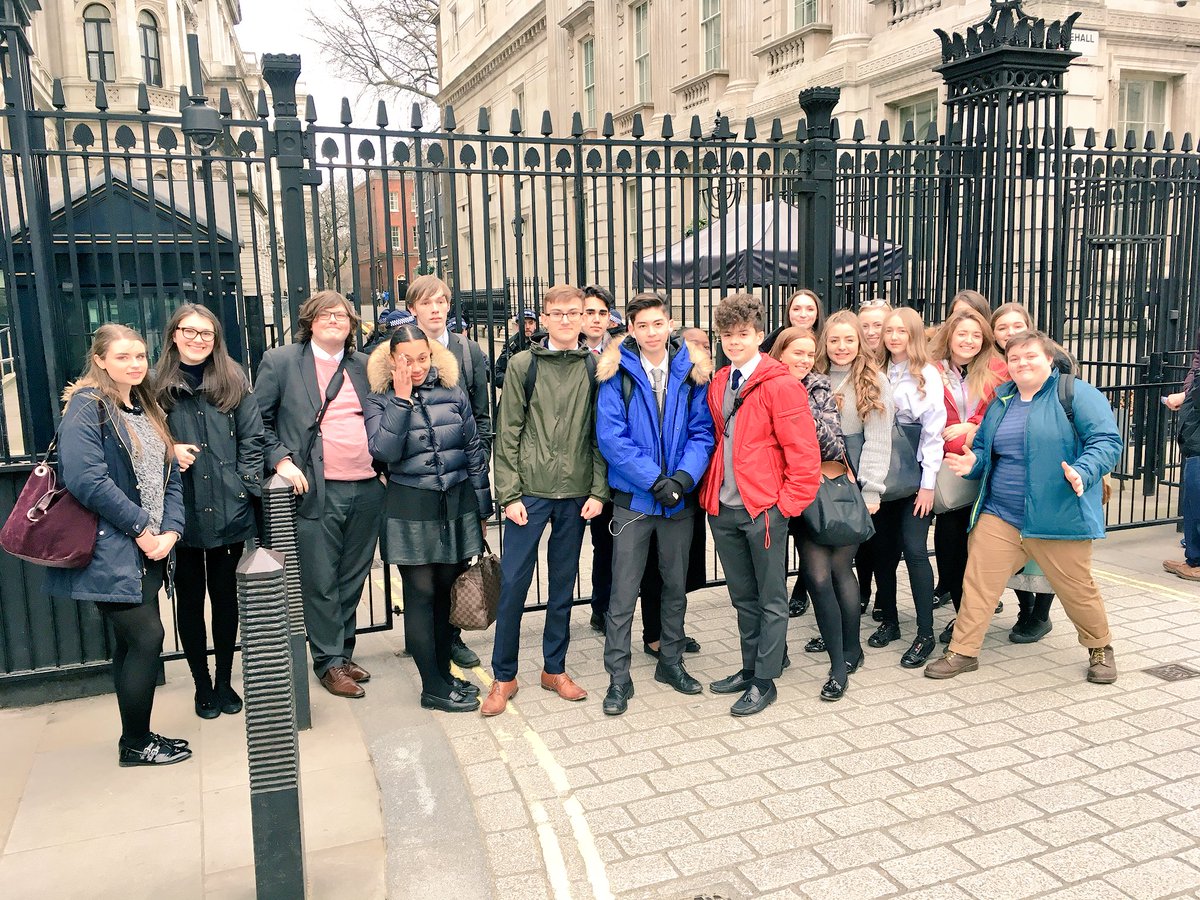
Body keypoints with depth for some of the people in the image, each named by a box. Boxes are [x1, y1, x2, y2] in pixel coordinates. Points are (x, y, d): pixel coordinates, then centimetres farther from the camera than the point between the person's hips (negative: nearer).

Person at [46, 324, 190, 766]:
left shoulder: (149, 410, 14)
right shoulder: (87, 405, -9)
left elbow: (170, 477, 11)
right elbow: (84, 477, -21)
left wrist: (170, 531, -4)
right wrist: (140, 527, -17)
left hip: (146, 550, 8)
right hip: (108, 550, -8)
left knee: (133, 642, 14)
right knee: (147, 637, -6)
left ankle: (137, 738, 26)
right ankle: (135, 744, 10)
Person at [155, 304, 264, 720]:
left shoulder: (234, 381, 5)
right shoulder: (157, 385, 1)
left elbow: (251, 439, 4)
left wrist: (248, 486, -5)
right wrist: (168, 451, -13)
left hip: (228, 510, 1)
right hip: (180, 511, -1)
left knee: (225, 595, 12)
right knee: (190, 599, 10)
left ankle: (224, 681, 28)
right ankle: (202, 685, 26)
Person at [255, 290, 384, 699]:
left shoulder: (363, 365, 12)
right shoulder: (281, 361, 1)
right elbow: (257, 420, 2)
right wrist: (281, 460, -10)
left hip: (367, 489, 4)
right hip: (317, 492, -4)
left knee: (353, 579, 13)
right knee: (321, 584, 1)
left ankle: (344, 653, 28)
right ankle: (330, 662, 15)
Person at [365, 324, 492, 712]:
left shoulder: (452, 391, 5)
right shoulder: (381, 400, -1)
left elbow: (474, 449, 9)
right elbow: (384, 450, -16)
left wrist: (482, 506, 9)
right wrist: (401, 400, -17)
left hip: (457, 504, 3)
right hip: (411, 510, -2)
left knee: (446, 590, 9)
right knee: (421, 593, 1)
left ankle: (443, 673, 24)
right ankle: (433, 688, 10)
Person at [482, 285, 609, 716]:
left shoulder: (594, 367, 5)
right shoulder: (523, 364, 0)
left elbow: (600, 434, 5)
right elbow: (508, 434, -1)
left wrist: (598, 491, -3)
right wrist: (509, 494, -7)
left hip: (576, 493, 2)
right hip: (529, 490, -2)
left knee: (563, 583, 12)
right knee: (513, 582, 1)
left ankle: (555, 668, 27)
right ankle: (503, 676, 16)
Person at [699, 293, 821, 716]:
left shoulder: (781, 385, -11)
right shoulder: (717, 385, 10)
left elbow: (804, 453, -13)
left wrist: (786, 506, -13)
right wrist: (710, 492, 10)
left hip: (764, 510, -6)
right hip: (723, 509, 7)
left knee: (771, 599, 6)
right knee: (743, 597, 18)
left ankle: (764, 681, 17)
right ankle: (749, 668, 31)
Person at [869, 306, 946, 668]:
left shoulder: (926, 375, -4)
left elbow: (933, 431, -8)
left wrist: (928, 483, -13)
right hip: (882, 475, 4)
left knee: (914, 549, -10)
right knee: (883, 547, 7)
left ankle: (925, 634, -1)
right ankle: (889, 621, 22)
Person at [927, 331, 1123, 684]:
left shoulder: (1077, 394, -4)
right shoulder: (1001, 401, 14)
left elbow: (1107, 441, -12)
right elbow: (984, 447, 21)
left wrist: (1083, 473, -29)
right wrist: (974, 462, -2)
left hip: (1059, 518, -4)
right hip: (999, 516, 5)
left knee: (1077, 589, 9)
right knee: (978, 581, 0)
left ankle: (1101, 649, 34)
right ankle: (963, 651, 11)